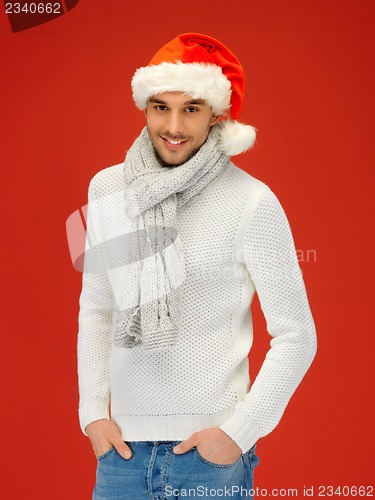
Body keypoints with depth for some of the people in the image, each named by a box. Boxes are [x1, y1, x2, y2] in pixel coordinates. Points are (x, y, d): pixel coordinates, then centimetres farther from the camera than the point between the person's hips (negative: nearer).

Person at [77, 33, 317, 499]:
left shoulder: (252, 202, -11)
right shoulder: (107, 188, 1)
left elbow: (296, 336, -7)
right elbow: (95, 310, 10)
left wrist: (238, 432, -10)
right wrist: (93, 411, 4)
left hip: (211, 447, -3)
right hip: (122, 444, 3)